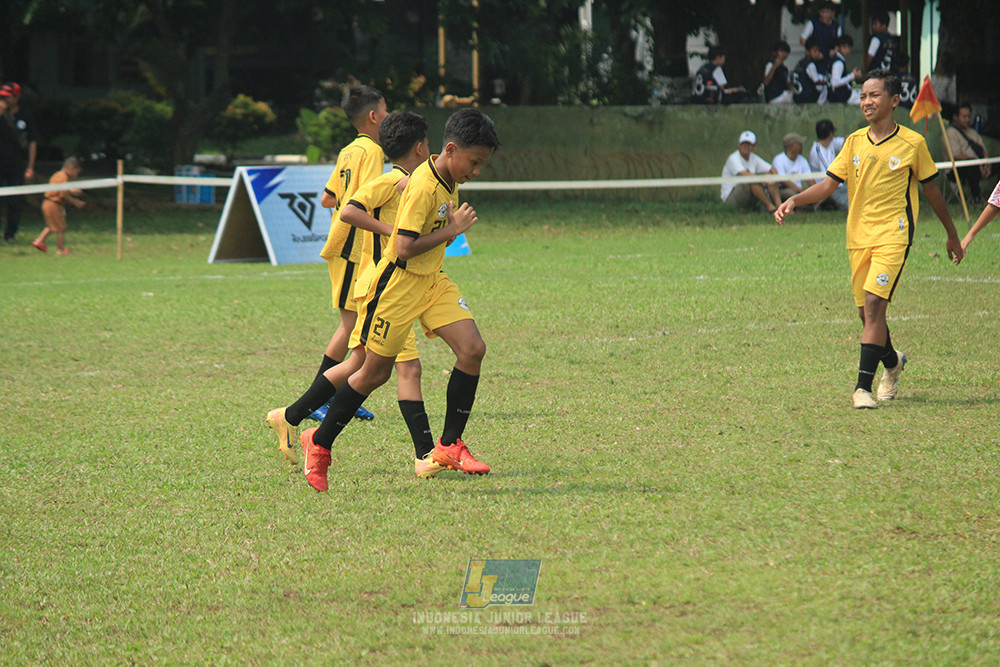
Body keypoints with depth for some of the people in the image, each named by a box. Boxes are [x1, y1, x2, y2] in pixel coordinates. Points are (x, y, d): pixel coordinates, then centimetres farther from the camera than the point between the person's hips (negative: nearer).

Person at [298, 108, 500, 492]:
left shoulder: (449, 182, 5)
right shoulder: (423, 186, -23)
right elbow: (405, 248, -27)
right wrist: (451, 230, -21)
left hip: (432, 280, 8)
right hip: (400, 283, -8)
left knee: (472, 348, -10)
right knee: (375, 371, 0)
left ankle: (449, 445, -2)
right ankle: (319, 444, 18)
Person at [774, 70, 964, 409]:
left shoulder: (912, 143, -1)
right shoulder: (854, 142, 8)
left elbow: (931, 190, 9)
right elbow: (829, 183, 6)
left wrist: (952, 234, 17)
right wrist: (795, 200, -11)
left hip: (893, 237, -4)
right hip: (858, 237, 4)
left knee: (874, 304, -19)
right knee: (866, 312, 9)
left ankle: (863, 386, -20)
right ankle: (892, 361, 39)